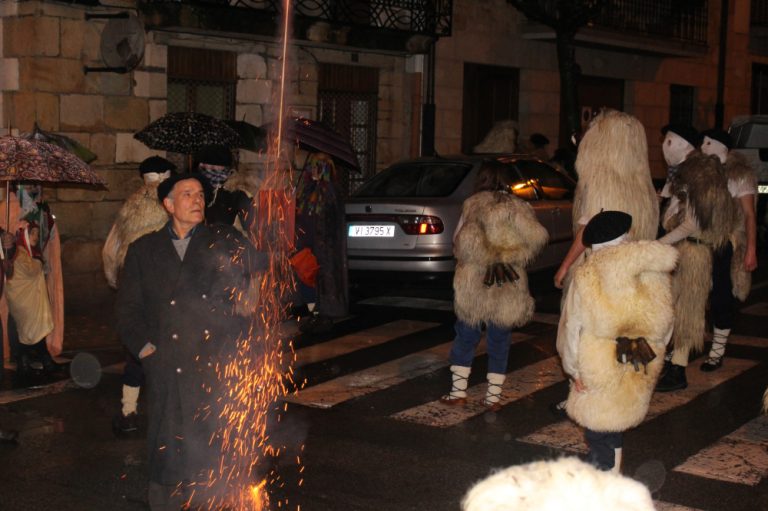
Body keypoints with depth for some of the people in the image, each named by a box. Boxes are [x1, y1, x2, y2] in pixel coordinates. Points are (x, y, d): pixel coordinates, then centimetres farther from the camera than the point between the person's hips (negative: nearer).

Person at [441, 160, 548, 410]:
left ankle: (458, 391, 14)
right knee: (499, 341, 10)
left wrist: (486, 257, -5)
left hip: (474, 284, -2)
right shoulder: (519, 207, 2)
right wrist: (510, 256, -1)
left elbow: (465, 240, -18)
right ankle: (493, 396, 13)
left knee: (466, 336, 11)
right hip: (509, 286, 2)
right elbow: (538, 237, -11)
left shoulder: (474, 204, -5)